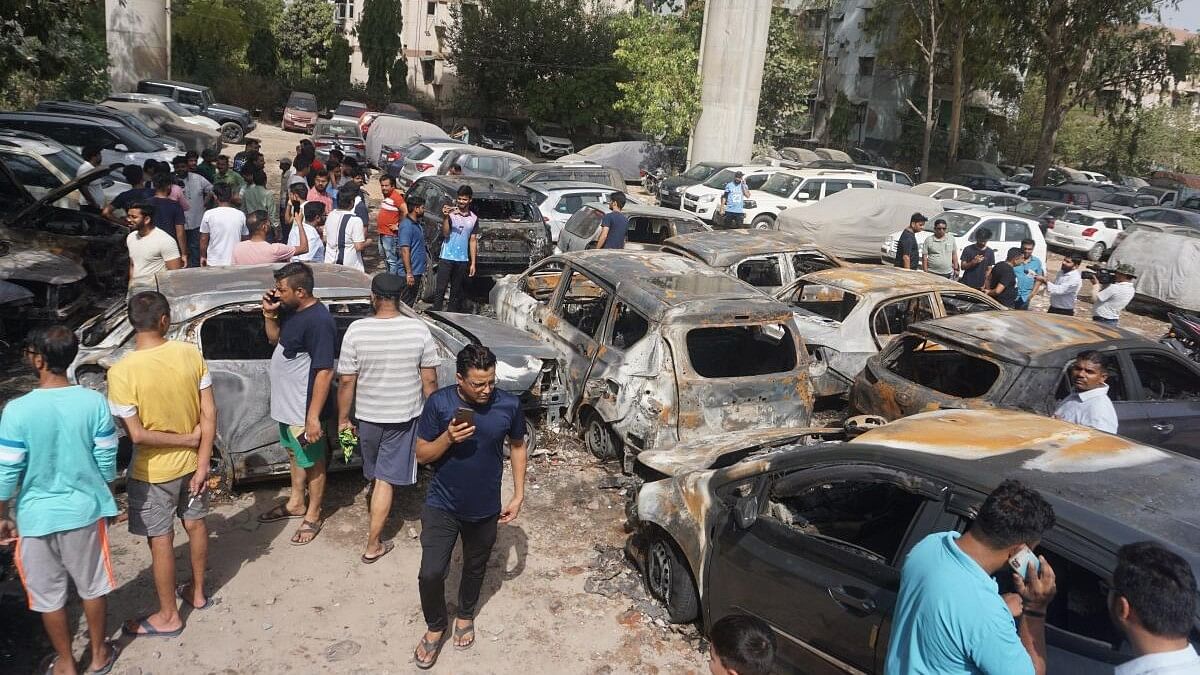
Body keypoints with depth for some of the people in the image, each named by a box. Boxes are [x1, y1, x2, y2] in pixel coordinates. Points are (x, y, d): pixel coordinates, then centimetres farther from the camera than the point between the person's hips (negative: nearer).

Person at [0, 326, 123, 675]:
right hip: (85, 510, 2)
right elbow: (107, 462, -5)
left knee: (49, 595, 17)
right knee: (92, 587, 19)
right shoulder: (94, 402, -12)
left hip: (37, 517, -2)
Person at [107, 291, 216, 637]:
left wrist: (187, 439, -10)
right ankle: (197, 592, 43)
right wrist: (202, 463, -5)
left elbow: (137, 435, -22)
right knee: (195, 524, 23)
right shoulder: (190, 353, -12)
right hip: (192, 463, 4)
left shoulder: (122, 371, -23)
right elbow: (209, 414, -10)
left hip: (153, 472, -4)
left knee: (161, 541, 11)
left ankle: (168, 617, 27)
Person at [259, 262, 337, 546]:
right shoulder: (290, 310, 0)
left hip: (304, 408, -9)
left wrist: (313, 417, -26)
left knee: (312, 461, 10)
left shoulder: (318, 321, -27)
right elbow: (275, 339, 18)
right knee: (295, 454, 25)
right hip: (286, 403, 9)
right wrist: (269, 314, -3)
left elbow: (325, 372, -27)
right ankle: (296, 504, 44)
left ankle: (312, 516, 27)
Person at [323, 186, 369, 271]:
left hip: (330, 263, 6)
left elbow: (325, 239, 12)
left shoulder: (330, 215, 3)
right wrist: (367, 242, 0)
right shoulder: (355, 220, -18)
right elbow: (359, 247, -19)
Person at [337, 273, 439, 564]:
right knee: (386, 478, 5)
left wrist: (343, 419, 3)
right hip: (404, 417, -1)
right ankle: (373, 545, 9)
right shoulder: (419, 330, -13)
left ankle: (376, 514, 50)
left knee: (374, 473, 24)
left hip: (367, 416, 1)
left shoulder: (357, 330, -14)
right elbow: (429, 381, -8)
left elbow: (346, 381, -9)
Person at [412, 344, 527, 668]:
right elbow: (422, 455, -10)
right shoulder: (438, 402, -17)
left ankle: (465, 615, 49)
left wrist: (518, 495, 0)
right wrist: (448, 438, -29)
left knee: (475, 568, 20)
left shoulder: (509, 405, -14)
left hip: (485, 508, 2)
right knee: (431, 573, -6)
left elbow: (517, 447, 2)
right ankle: (435, 626, 24)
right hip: (442, 505, -1)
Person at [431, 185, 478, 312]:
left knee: (456, 292, 10)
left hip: (463, 260, 4)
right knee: (441, 289, -4)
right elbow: (445, 234, -11)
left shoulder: (474, 219, 7)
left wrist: (473, 263, 8)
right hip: (446, 258, -3)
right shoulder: (450, 214, -4)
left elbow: (473, 241, 11)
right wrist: (445, 217, -26)